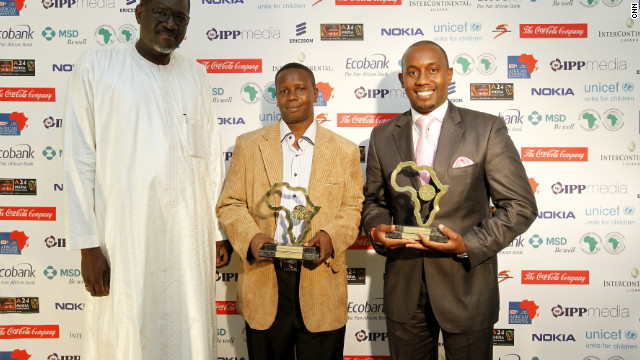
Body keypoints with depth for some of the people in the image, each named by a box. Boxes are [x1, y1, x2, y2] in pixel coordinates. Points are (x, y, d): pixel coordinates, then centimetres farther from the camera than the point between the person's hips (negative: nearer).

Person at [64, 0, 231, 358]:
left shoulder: (196, 75, 12)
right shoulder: (96, 66, 1)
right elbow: (80, 161, -2)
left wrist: (219, 232, 10)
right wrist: (88, 245, -6)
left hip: (191, 237, 3)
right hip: (126, 237, -3)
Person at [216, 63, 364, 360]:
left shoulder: (345, 151, 7)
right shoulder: (248, 145, 7)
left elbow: (353, 208, 5)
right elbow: (229, 204, 5)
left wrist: (331, 237, -15)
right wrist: (251, 237, -14)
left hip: (321, 286, 0)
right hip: (263, 286, 1)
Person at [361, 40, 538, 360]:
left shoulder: (487, 129, -7)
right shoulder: (383, 136, 4)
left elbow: (521, 206, -7)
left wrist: (469, 244, -19)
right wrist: (377, 228, -9)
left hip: (467, 288, -2)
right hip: (403, 289, 3)